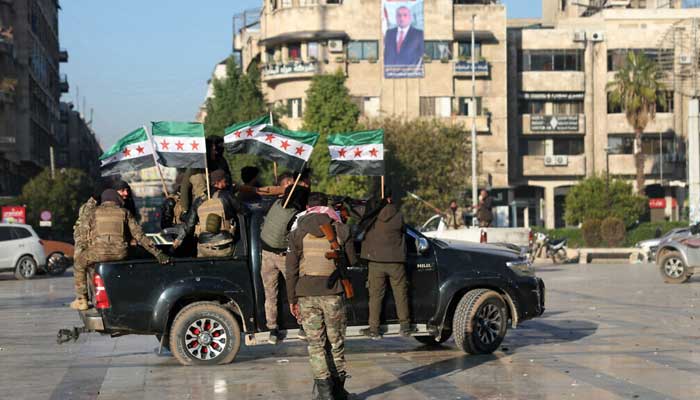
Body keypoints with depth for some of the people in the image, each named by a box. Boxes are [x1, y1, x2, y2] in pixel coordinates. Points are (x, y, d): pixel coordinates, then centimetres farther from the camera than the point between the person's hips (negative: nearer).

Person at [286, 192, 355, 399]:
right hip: (333, 293, 0)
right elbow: (351, 260, 7)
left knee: (315, 342, 4)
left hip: (306, 293, 0)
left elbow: (291, 269, 1)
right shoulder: (341, 230, 0)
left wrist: (292, 299, 7)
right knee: (336, 341, 11)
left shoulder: (297, 233, 1)